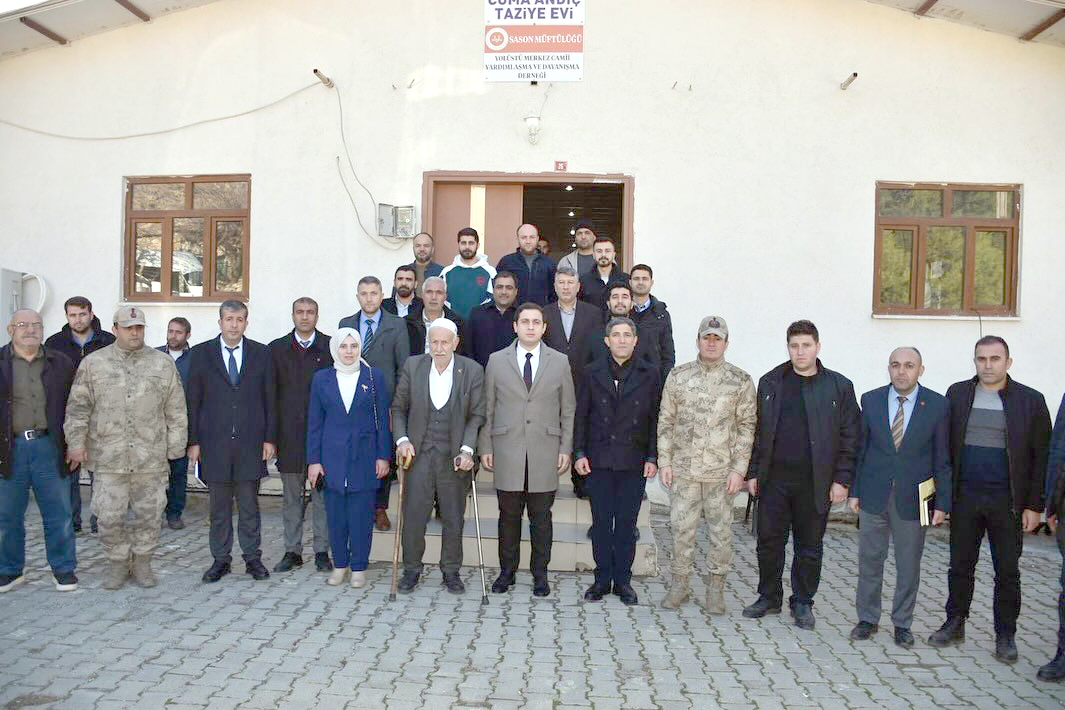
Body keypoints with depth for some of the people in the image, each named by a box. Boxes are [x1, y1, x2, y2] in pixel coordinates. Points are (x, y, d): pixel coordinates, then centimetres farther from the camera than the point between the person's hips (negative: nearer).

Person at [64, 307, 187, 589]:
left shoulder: (163, 364, 6)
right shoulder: (93, 363, 5)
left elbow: (176, 410, 7)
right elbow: (78, 408, 5)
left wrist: (175, 447, 5)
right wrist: (76, 442, -3)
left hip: (151, 457, 1)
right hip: (108, 458, 0)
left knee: (149, 513, 7)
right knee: (109, 516, 3)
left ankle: (142, 562, 23)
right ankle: (118, 563, 21)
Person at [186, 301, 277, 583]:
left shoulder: (261, 353, 5)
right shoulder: (201, 354, 4)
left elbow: (270, 399, 5)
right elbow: (193, 401, 4)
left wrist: (270, 438, 0)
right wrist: (193, 441, -1)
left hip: (250, 443, 0)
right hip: (214, 441, 0)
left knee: (249, 505, 7)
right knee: (219, 506, 8)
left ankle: (252, 558, 17)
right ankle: (220, 559, 19)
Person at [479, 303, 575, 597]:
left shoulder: (560, 362, 6)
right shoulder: (497, 361, 6)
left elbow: (568, 410, 7)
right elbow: (487, 409, 7)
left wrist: (566, 449, 1)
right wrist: (485, 448, 2)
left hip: (545, 452, 0)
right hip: (507, 451, 0)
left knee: (541, 517, 6)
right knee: (509, 515, 7)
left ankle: (540, 573, 19)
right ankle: (507, 571, 21)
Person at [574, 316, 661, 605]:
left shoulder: (649, 375, 2)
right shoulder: (593, 373, 3)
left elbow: (655, 419, 3)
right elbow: (580, 416, 5)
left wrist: (652, 457, -3)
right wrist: (579, 453, -1)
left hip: (633, 462, 0)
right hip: (598, 461, 0)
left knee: (627, 524, 6)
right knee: (601, 522, 7)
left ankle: (623, 580, 19)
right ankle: (602, 579, 19)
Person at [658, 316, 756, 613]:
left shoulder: (741, 381, -1)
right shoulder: (678, 376, 4)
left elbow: (747, 426, 0)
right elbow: (666, 421, 7)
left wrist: (739, 468, -6)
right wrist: (665, 461, 1)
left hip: (722, 470, -1)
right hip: (683, 468, 1)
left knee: (721, 530, 7)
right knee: (681, 528, 7)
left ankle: (716, 586, 23)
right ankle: (680, 582, 22)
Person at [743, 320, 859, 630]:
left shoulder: (838, 387, 1)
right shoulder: (770, 383, 6)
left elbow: (849, 438, 2)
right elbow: (757, 431, 8)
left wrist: (842, 480, -4)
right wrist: (753, 473, 4)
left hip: (815, 483, -1)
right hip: (774, 479, 2)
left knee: (809, 547, 9)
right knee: (769, 541, 8)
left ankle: (803, 602, 25)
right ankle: (769, 597, 25)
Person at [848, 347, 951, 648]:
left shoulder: (937, 405, -3)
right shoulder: (871, 400, 1)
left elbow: (942, 458, -1)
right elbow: (860, 448, 6)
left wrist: (942, 502, -3)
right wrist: (854, 490, 4)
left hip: (912, 499, -1)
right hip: (873, 496, 1)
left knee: (909, 566, 9)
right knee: (869, 561, 9)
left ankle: (902, 624, 25)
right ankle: (867, 619, 25)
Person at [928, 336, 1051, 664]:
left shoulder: (1030, 400, -2)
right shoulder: (957, 394, 4)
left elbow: (1041, 457, -1)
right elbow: (944, 446, 6)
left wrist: (1034, 505, -5)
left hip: (1007, 502, -2)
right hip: (964, 498, 2)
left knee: (1007, 572, 8)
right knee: (960, 566, 12)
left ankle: (1005, 636, 21)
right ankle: (954, 624, 25)